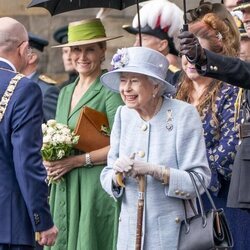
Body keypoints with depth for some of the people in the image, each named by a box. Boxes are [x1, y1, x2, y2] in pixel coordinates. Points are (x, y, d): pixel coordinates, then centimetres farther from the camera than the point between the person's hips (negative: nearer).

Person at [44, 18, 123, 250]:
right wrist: (51, 161, 3)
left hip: (96, 188, -7)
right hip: (63, 191, 7)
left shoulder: (110, 91, -8)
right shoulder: (65, 93, 17)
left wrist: (77, 161, -14)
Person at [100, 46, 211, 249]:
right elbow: (107, 177, 7)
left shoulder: (183, 114, -10)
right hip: (130, 230, 4)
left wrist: (153, 170, -24)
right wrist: (118, 175, -15)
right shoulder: (124, 115, 4)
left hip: (173, 233, -4)